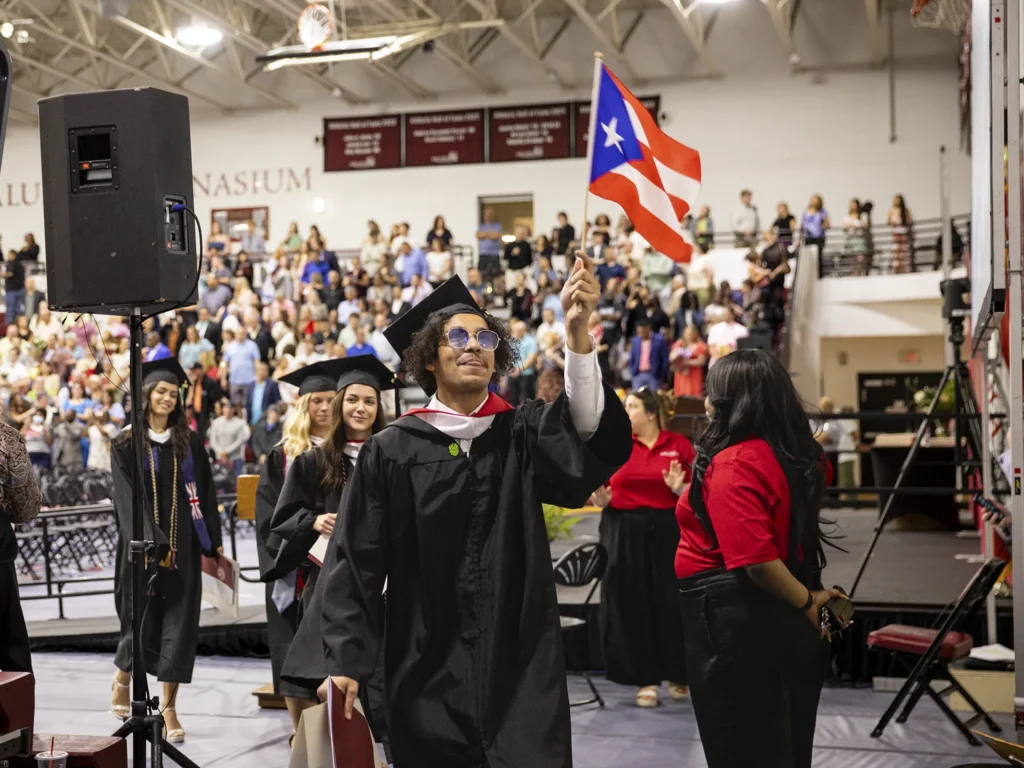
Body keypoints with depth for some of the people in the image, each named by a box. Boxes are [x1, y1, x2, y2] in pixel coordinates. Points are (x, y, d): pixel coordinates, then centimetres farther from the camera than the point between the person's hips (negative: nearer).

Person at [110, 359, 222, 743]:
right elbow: (126, 496, -8)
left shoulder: (188, 440, 7)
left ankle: (169, 708, 8)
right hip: (143, 543, -2)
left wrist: (214, 541, 1)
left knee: (179, 623, 0)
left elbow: (204, 491, 7)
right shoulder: (127, 443, 0)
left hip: (182, 544, 2)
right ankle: (122, 679, 34)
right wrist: (150, 542, -18)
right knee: (142, 619, 4)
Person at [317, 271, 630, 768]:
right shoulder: (393, 451, 1)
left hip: (521, 671, 1)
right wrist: (345, 662, -6)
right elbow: (355, 561, 1)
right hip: (428, 674, 0)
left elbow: (594, 439, -18)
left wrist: (578, 333, -30)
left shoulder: (524, 435, 4)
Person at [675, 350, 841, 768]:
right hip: (783, 618, 9)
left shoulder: (733, 463, -20)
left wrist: (807, 602, -14)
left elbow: (755, 559, -27)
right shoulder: (794, 454, 8)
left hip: (737, 621, -9)